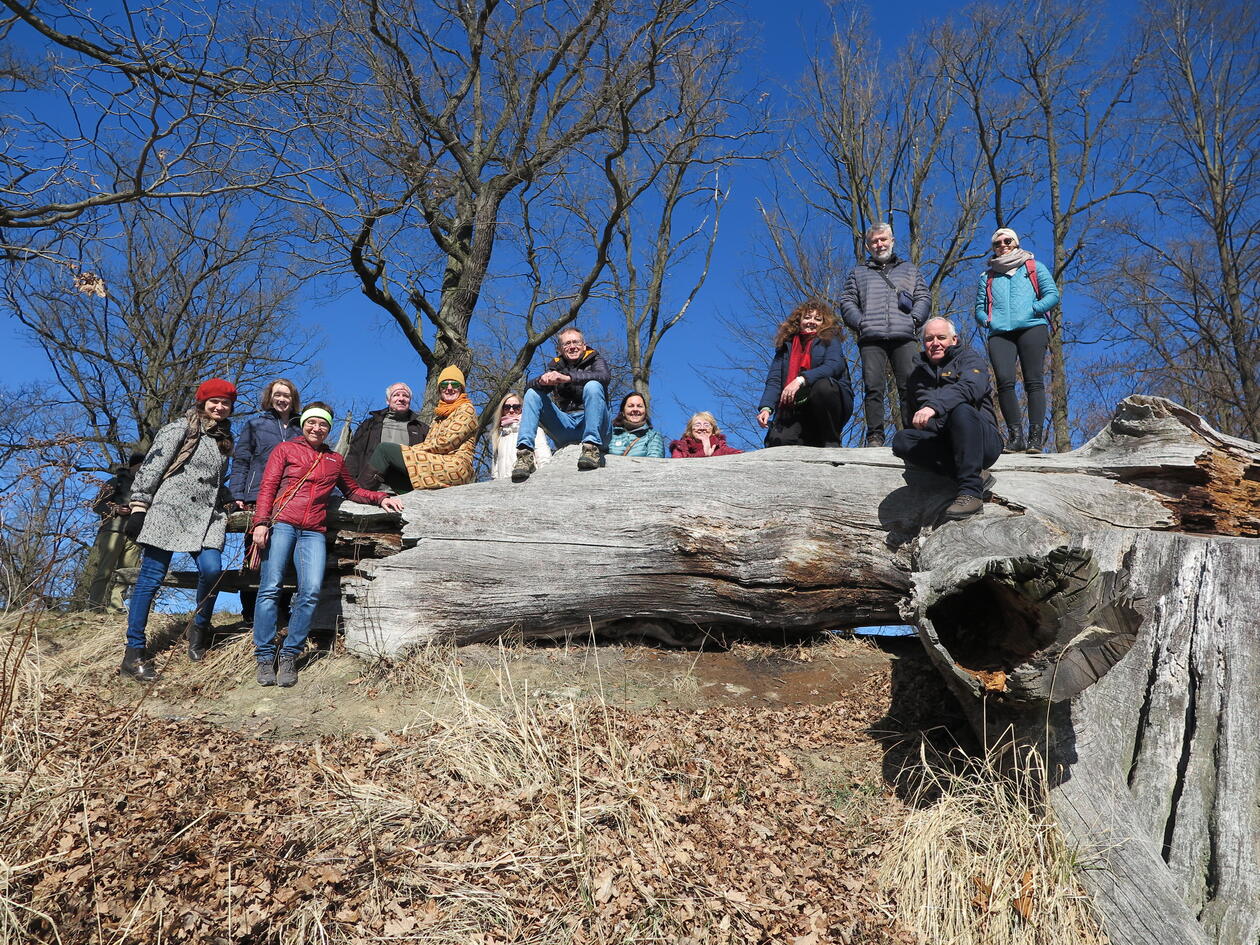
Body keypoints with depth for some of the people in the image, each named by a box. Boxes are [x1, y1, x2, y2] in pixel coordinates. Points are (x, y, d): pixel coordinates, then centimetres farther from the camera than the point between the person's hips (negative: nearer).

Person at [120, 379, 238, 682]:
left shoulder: (223, 440, 23)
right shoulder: (181, 428, 3)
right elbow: (151, 466, -3)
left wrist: (230, 501, 19)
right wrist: (138, 507, -9)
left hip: (207, 516, 5)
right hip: (169, 511, -5)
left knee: (212, 569, -18)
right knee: (151, 577, -5)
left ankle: (199, 629, 7)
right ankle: (134, 652, 0)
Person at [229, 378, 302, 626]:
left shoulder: (300, 429, 19)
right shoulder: (255, 425, 13)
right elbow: (240, 461, 8)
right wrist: (238, 495, -4)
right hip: (258, 499, -2)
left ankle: (282, 610, 5)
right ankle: (250, 613, 3)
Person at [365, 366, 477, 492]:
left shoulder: (467, 409, 4)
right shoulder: (439, 415, 29)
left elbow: (447, 442, -9)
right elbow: (429, 442, 18)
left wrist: (413, 449, -7)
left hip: (455, 466, -8)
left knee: (385, 449, -13)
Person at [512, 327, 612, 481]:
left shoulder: (594, 359, 7)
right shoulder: (555, 365, 17)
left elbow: (605, 376, -18)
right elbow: (531, 384, 0)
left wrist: (567, 377, -30)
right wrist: (542, 380, -26)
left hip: (590, 423, -3)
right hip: (565, 425, 4)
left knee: (593, 386, -27)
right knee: (532, 394, -8)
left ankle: (591, 447, -39)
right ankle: (525, 453, -25)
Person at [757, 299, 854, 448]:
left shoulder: (829, 340, 9)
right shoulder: (786, 346, 17)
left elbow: (835, 365, -13)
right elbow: (774, 380, 4)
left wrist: (801, 380, -29)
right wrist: (766, 407, -16)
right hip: (796, 410, 1)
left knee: (822, 385, -35)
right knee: (778, 440, -28)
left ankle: (831, 441, -16)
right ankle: (814, 442, 3)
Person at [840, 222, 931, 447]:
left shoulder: (909, 269, 26)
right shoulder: (858, 273, 25)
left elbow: (923, 298, 17)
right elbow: (846, 302, 14)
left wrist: (914, 320, -2)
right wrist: (860, 323, -3)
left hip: (904, 337, 0)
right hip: (871, 338, 0)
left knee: (909, 386, -9)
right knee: (873, 388, -10)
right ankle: (875, 436, -9)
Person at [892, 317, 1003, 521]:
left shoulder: (968, 357, 4)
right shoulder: (918, 372, 20)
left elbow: (971, 387, -20)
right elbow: (914, 417, 20)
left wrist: (934, 406, -37)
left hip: (983, 441, -4)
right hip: (944, 443, 4)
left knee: (961, 409, -35)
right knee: (901, 440, -22)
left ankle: (971, 491, -33)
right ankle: (977, 475, -21)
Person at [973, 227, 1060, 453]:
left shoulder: (1034, 267, 21)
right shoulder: (987, 276, 28)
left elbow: (1052, 295, 11)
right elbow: (979, 307, 21)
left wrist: (1033, 310, -6)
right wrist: (986, 319, -1)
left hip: (1032, 327, -1)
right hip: (1000, 332, 2)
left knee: (1034, 381, -12)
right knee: (1004, 381, -18)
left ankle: (1036, 435, -14)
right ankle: (1015, 436, -17)